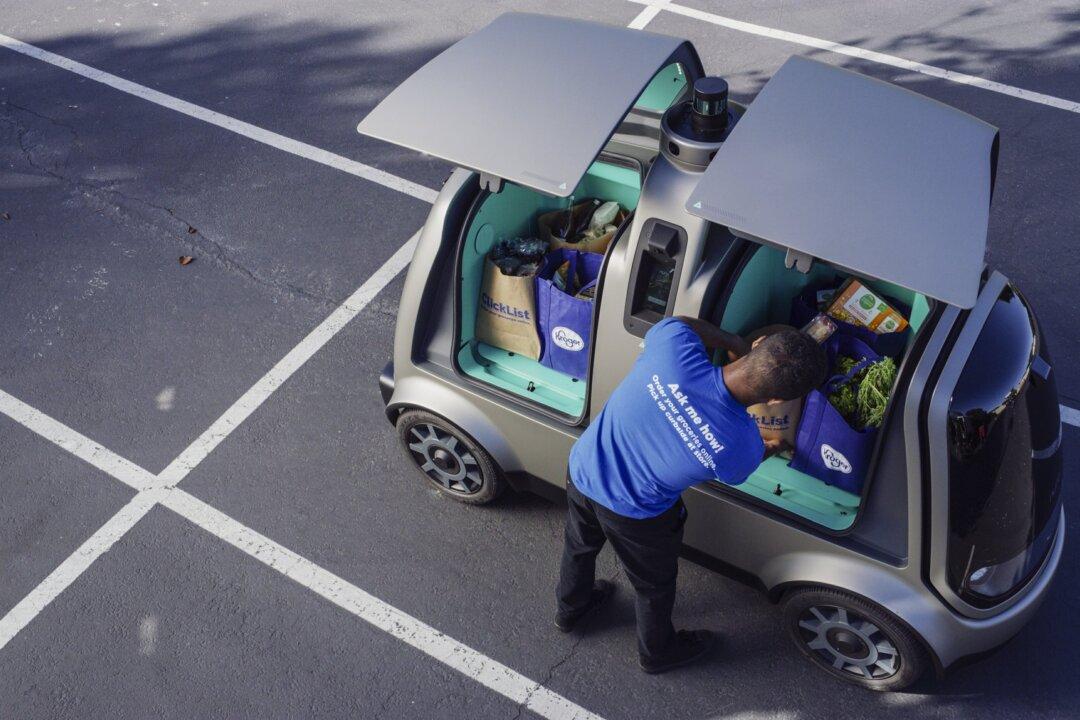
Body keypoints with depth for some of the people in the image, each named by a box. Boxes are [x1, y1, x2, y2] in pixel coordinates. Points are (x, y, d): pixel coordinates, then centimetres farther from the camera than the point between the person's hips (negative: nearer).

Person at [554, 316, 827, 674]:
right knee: (653, 584, 29)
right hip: (633, 516, -4)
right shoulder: (744, 449, -33)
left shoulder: (674, 347, -34)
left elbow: (682, 323, -7)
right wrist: (771, 449, 14)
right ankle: (657, 652, 59)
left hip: (581, 473, 4)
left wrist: (734, 343, -6)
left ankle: (569, 610, 65)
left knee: (580, 547, 34)